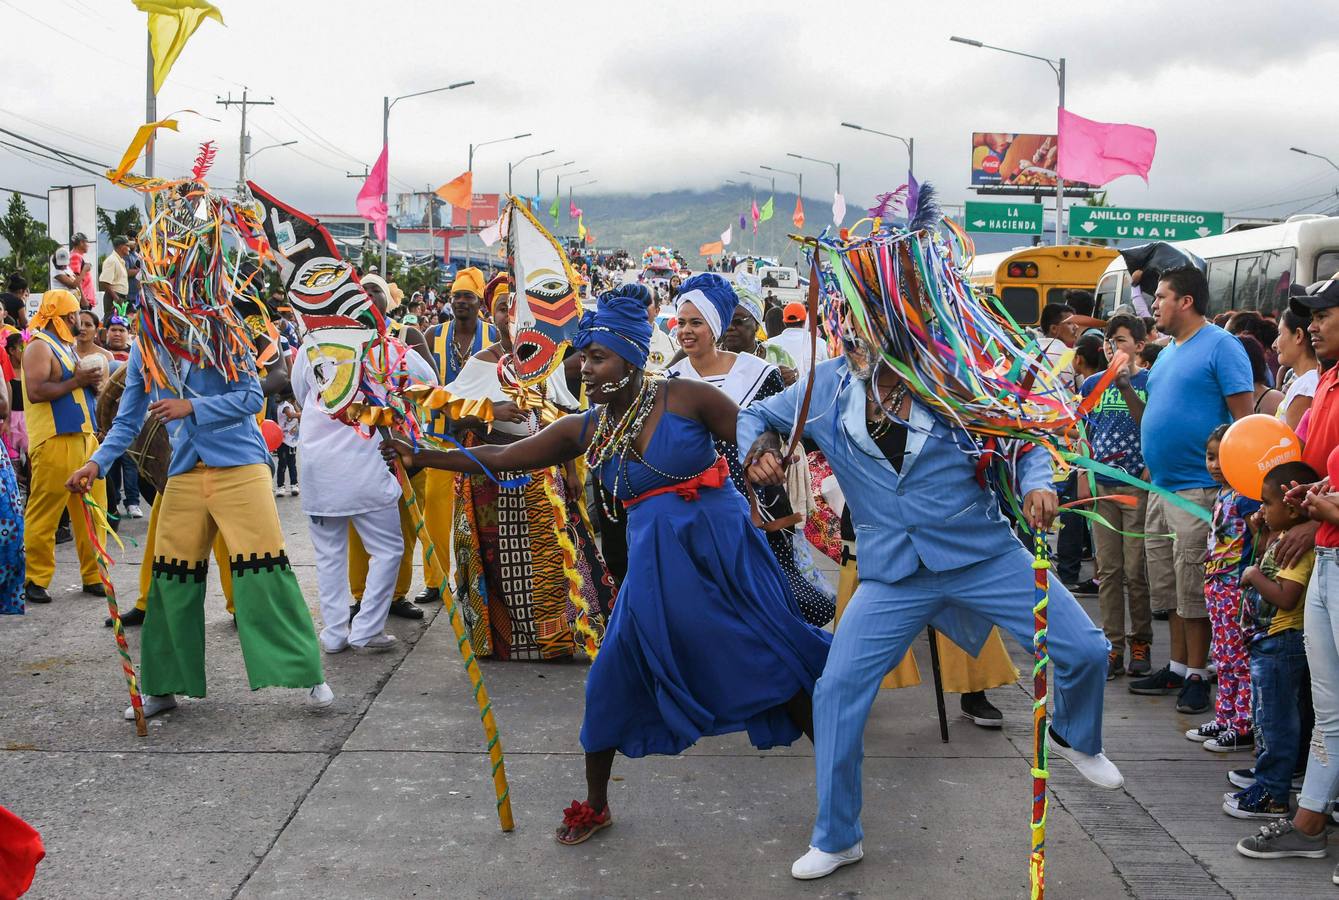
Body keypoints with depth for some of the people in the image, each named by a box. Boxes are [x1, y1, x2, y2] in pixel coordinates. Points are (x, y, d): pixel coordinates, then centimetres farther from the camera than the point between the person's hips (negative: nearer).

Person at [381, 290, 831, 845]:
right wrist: (422, 458, 0)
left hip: (720, 549, -4)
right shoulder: (584, 431, 2)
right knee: (611, 680, 5)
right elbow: (502, 458, 4)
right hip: (654, 565, 4)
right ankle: (595, 806, 24)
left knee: (774, 659, 3)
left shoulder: (684, 398, -10)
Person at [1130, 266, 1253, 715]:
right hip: (1161, 487, 9)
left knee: (1193, 588, -3)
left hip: (1197, 488, -9)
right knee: (1168, 587, 14)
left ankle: (1197, 675, 7)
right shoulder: (1168, 352, 16)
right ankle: (1178, 667, 25)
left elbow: (1246, 418, -14)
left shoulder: (1220, 346, -10)